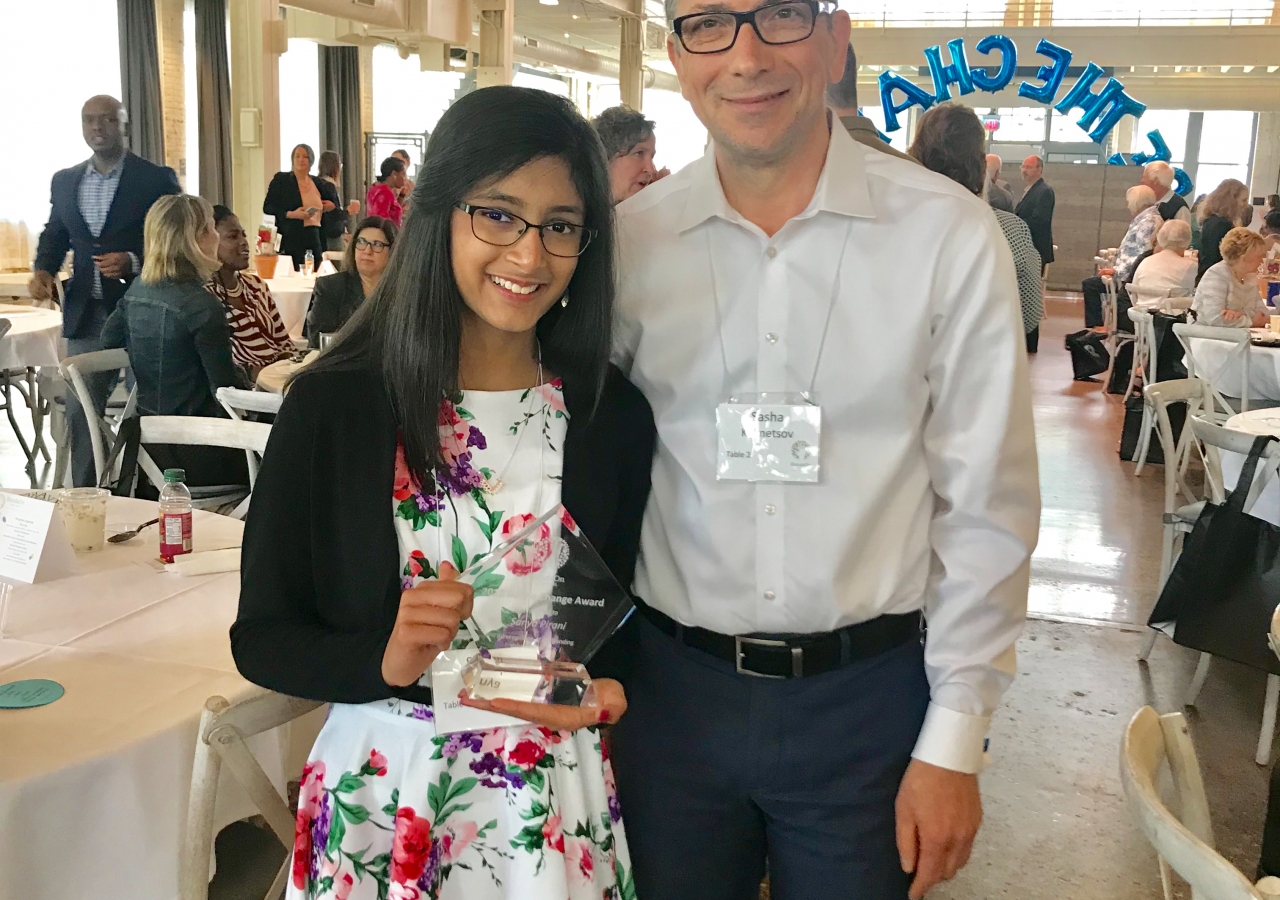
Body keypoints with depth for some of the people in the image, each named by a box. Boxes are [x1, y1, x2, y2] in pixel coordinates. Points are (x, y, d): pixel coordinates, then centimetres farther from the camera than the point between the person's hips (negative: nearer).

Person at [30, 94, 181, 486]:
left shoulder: (157, 179, -4)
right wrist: (43, 270, 1)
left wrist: (133, 262, -19)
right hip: (85, 316, 4)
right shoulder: (64, 181, 10)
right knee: (80, 413, 7)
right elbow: (54, 235, 21)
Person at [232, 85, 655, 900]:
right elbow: (262, 638, -5)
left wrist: (598, 687, -15)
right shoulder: (332, 404, -10)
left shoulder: (615, 416, -5)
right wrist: (384, 660, -22)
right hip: (380, 797, -1)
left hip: (557, 801, 2)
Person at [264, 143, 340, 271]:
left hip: (315, 238, 4)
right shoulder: (281, 179, 2)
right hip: (291, 238, -4)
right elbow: (267, 207, -3)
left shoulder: (319, 183, 15)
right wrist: (291, 214, -16)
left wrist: (331, 205, 8)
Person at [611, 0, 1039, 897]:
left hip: (866, 695, -1)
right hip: (671, 687, 2)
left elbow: (984, 509, -6)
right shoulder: (629, 239, -4)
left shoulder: (951, 236, -10)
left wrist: (954, 740, -3)